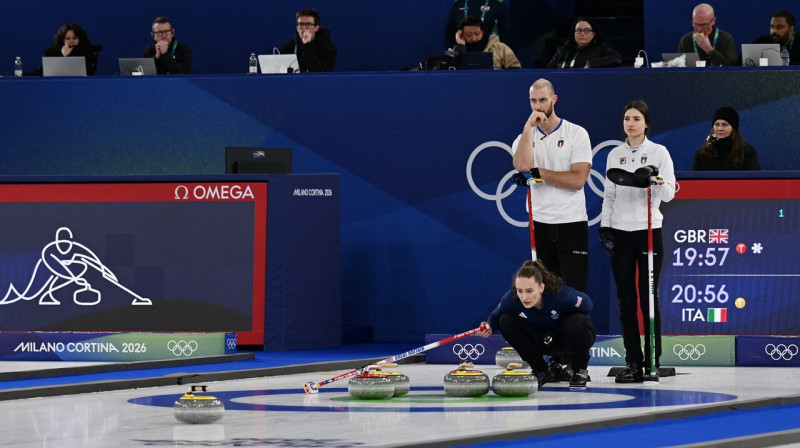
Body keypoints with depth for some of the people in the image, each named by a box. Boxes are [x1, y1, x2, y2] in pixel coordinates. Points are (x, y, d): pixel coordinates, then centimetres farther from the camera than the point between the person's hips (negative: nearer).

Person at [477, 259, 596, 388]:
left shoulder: (561, 295, -35)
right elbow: (497, 314, -3)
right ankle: (541, 371, -5)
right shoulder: (511, 299, -26)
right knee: (506, 321, -19)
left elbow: (587, 304, -17)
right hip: (542, 340, 4)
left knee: (579, 323, -38)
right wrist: (490, 326, -26)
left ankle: (580, 371, -8)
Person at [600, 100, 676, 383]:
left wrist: (652, 179, -26)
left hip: (648, 231, -3)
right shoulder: (615, 155, 10)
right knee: (626, 299, 2)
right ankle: (633, 362, 6)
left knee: (648, 297, -4)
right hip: (620, 232, 3)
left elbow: (669, 193, -8)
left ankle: (652, 360, 3)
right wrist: (605, 228, 3)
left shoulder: (658, 152, -1)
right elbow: (609, 195, 13)